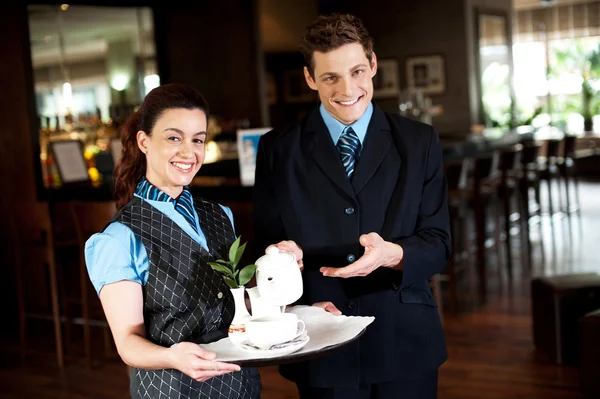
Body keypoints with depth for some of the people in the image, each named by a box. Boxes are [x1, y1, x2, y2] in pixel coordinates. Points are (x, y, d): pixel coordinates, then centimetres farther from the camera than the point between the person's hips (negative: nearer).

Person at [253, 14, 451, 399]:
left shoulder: (419, 142, 0)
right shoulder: (278, 149, 0)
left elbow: (438, 243, -2)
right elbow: (267, 244, 2)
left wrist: (394, 254, -23)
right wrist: (300, 304, -17)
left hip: (405, 344, 1)